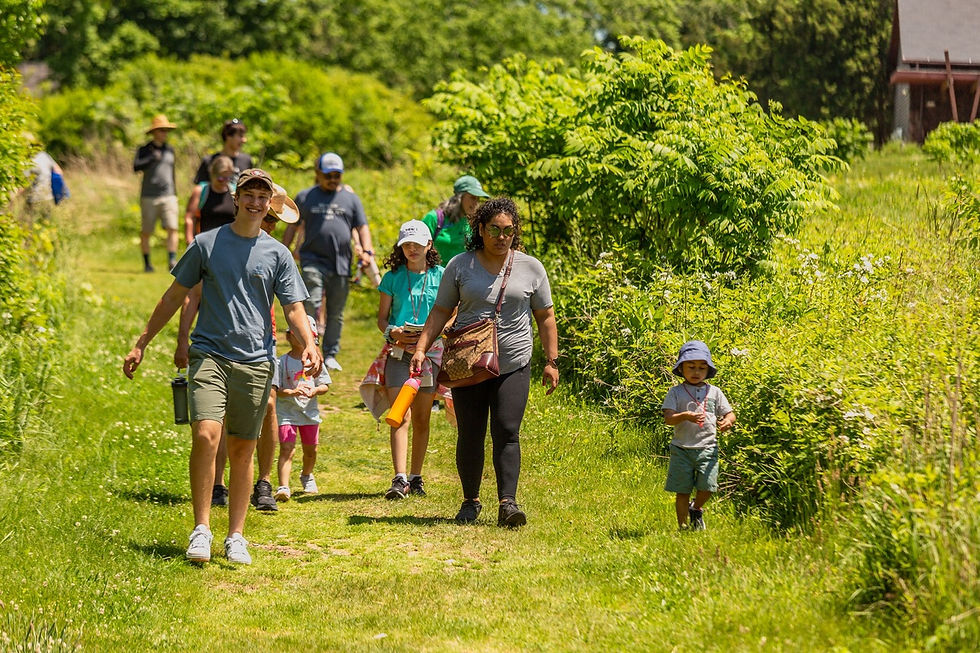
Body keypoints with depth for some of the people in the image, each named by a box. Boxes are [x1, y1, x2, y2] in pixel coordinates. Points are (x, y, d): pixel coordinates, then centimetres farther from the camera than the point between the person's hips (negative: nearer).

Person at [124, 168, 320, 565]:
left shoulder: (277, 254, 9)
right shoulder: (206, 244, 7)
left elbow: (294, 308, 6)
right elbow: (174, 297, 13)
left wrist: (309, 344, -14)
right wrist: (141, 344, 12)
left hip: (256, 361, 1)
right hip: (209, 355, -1)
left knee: (242, 449, 5)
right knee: (205, 435, -19)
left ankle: (236, 537, 13)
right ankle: (201, 529, -11)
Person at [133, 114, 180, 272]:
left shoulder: (170, 150, 14)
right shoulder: (144, 150, 3)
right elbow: (136, 167, -14)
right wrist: (152, 157, -21)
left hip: (168, 196, 2)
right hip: (149, 198, -2)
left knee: (172, 228, -14)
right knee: (146, 232, 3)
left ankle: (172, 261, -17)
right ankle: (147, 263, 15)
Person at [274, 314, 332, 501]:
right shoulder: (282, 362, -6)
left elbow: (325, 385, 5)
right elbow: (275, 389, -9)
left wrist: (315, 390, -17)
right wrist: (292, 392, -27)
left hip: (309, 410, 4)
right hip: (286, 411, -4)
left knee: (310, 450, 16)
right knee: (286, 449, -15)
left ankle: (307, 477, 44)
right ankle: (283, 487, -23)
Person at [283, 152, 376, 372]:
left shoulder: (351, 198, 13)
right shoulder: (305, 197, 9)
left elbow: (362, 228, 12)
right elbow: (292, 228, 12)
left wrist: (367, 251, -4)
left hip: (341, 265, 2)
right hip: (313, 261, -2)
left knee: (336, 313, 8)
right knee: (311, 304, -19)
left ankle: (330, 355, 18)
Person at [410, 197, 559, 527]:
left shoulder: (530, 268, 4)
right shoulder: (460, 266, 3)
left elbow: (545, 317, 10)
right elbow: (440, 312, 6)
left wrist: (551, 361, 6)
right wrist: (421, 348, -5)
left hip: (513, 366, -1)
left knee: (506, 432, -12)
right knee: (470, 436, 4)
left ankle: (507, 503, -17)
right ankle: (470, 501, 19)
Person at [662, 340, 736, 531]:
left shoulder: (714, 392, 9)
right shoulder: (676, 392, 2)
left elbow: (729, 414, 10)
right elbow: (668, 418, -8)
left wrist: (727, 421, -15)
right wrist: (685, 416, -28)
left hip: (707, 448, 1)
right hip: (682, 449, -1)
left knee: (707, 486, -10)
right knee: (682, 491, 1)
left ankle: (696, 509, 23)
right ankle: (683, 526, 15)